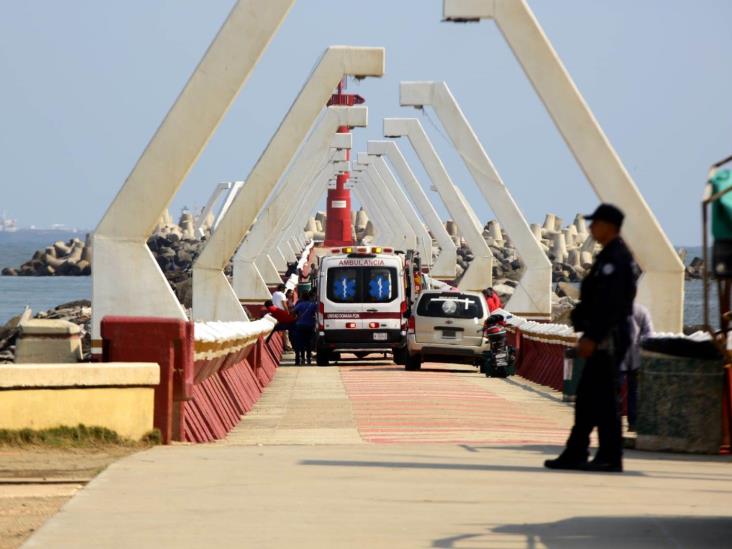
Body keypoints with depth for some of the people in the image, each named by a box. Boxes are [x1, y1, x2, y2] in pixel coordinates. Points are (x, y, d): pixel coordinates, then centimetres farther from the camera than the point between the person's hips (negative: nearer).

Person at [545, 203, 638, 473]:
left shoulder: (615, 258, -15)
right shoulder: (613, 255, 17)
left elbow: (609, 302, -23)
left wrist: (592, 337, -23)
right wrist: (588, 334, 19)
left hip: (608, 337, -11)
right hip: (608, 337, 11)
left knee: (604, 397, -6)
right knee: (588, 396, 12)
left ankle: (610, 458, -3)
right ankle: (574, 455, 15)